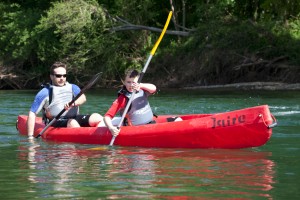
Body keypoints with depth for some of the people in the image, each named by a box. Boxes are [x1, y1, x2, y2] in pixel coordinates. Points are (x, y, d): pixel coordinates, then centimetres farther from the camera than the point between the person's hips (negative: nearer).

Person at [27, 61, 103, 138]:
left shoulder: (72, 88, 14)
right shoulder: (45, 92, 1)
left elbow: (83, 98, -7)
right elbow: (32, 114, -2)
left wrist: (73, 103, -31)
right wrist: (30, 137, -11)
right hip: (55, 122, -4)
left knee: (96, 117, -19)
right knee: (72, 123, -34)